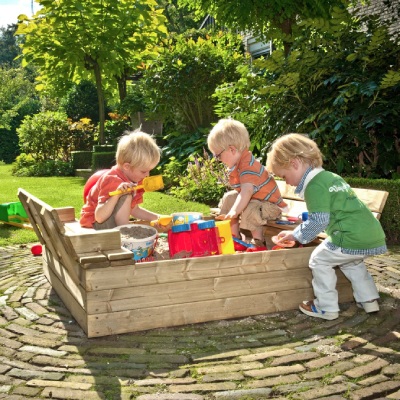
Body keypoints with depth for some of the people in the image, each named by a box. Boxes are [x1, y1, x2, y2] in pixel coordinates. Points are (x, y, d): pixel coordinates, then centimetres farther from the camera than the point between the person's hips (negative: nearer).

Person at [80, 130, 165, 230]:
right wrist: (117, 194, -46)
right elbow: (99, 217, -36)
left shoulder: (135, 181, 0)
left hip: (114, 221, 9)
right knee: (126, 197, -29)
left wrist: (157, 217, 4)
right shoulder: (113, 181, -27)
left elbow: (134, 209, 13)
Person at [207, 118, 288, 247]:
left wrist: (234, 211, -52)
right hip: (254, 199, 11)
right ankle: (234, 235, 11)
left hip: (270, 204, -11)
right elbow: (241, 190, 7)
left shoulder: (248, 166, -31)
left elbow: (247, 191, -45)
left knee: (249, 211, -36)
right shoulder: (237, 164, 1)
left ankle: (259, 241, -15)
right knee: (228, 198, 7)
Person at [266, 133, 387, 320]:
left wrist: (296, 234, 3)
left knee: (319, 260, 7)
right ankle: (369, 300, 34)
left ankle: (327, 308, 13)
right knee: (351, 262, 33)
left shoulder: (314, 185, -10)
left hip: (352, 239, -10)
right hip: (373, 235, 10)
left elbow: (319, 221, -13)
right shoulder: (331, 177, 20)